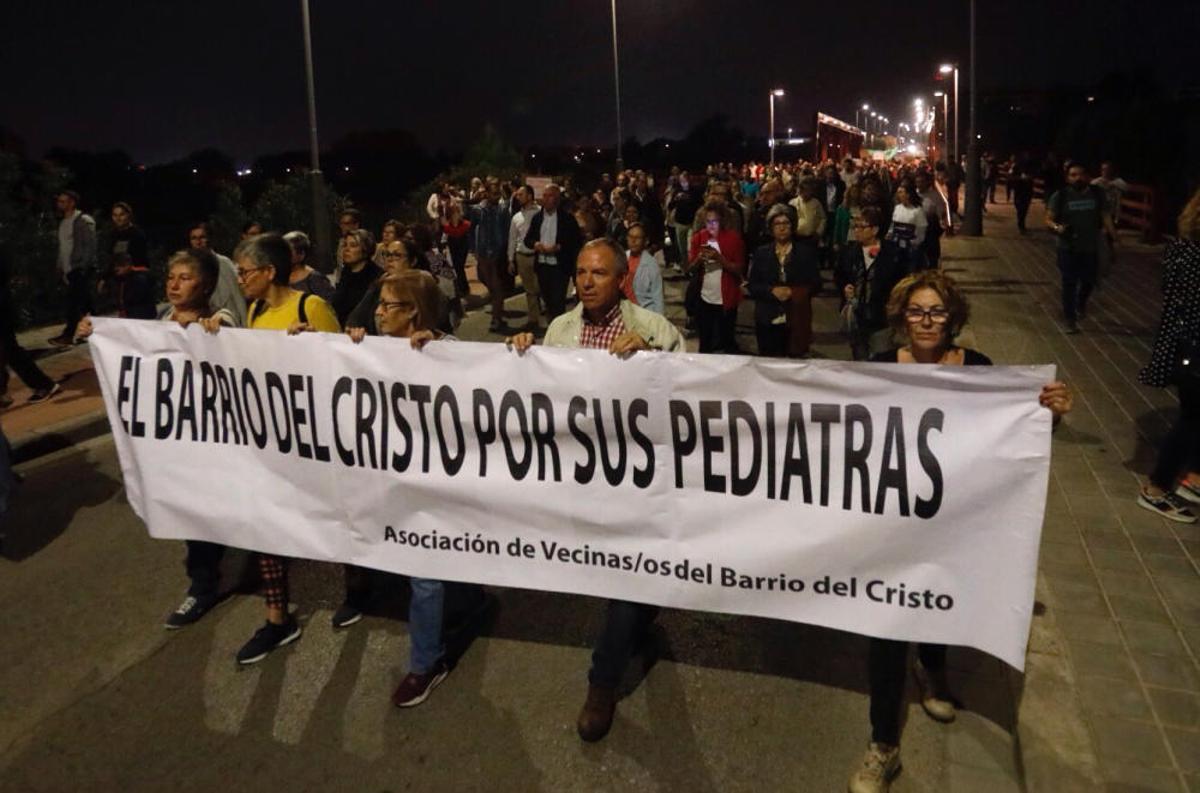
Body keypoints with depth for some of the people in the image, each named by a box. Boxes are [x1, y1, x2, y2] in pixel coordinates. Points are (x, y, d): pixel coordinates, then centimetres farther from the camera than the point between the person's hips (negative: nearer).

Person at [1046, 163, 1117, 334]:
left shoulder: (1097, 194, -1)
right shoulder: (1060, 196, -9)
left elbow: (1105, 216, 5)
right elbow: (1048, 220, -9)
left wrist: (1113, 236, -4)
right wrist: (1057, 227, -30)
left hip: (1091, 248, 3)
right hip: (1068, 249, -3)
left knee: (1089, 281, 13)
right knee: (1069, 283, 1)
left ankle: (1081, 304, 45)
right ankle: (1070, 320, 11)